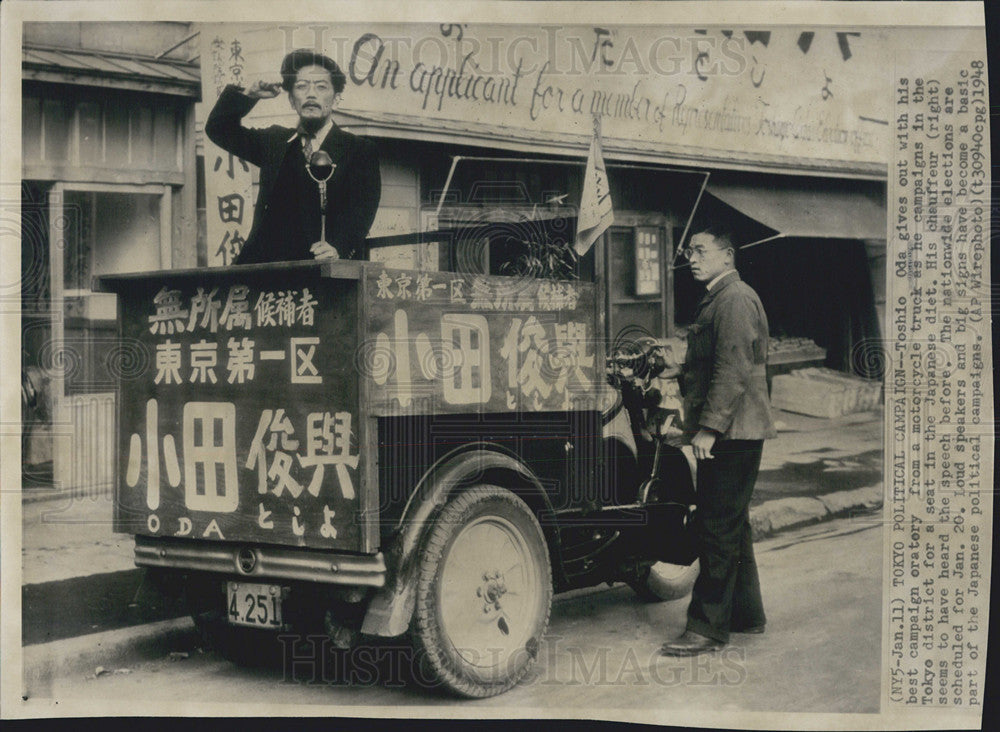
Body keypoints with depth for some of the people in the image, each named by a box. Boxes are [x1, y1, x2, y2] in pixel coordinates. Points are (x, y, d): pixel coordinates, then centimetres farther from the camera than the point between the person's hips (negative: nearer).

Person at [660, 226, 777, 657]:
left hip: (731, 432, -11)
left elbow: (733, 370, -22)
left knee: (716, 529, -8)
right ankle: (746, 613, 26)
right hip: (728, 432, 11)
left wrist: (709, 427, -24)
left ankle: (708, 628, -5)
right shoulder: (717, 299, 19)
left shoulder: (735, 298, -14)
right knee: (731, 525, 17)